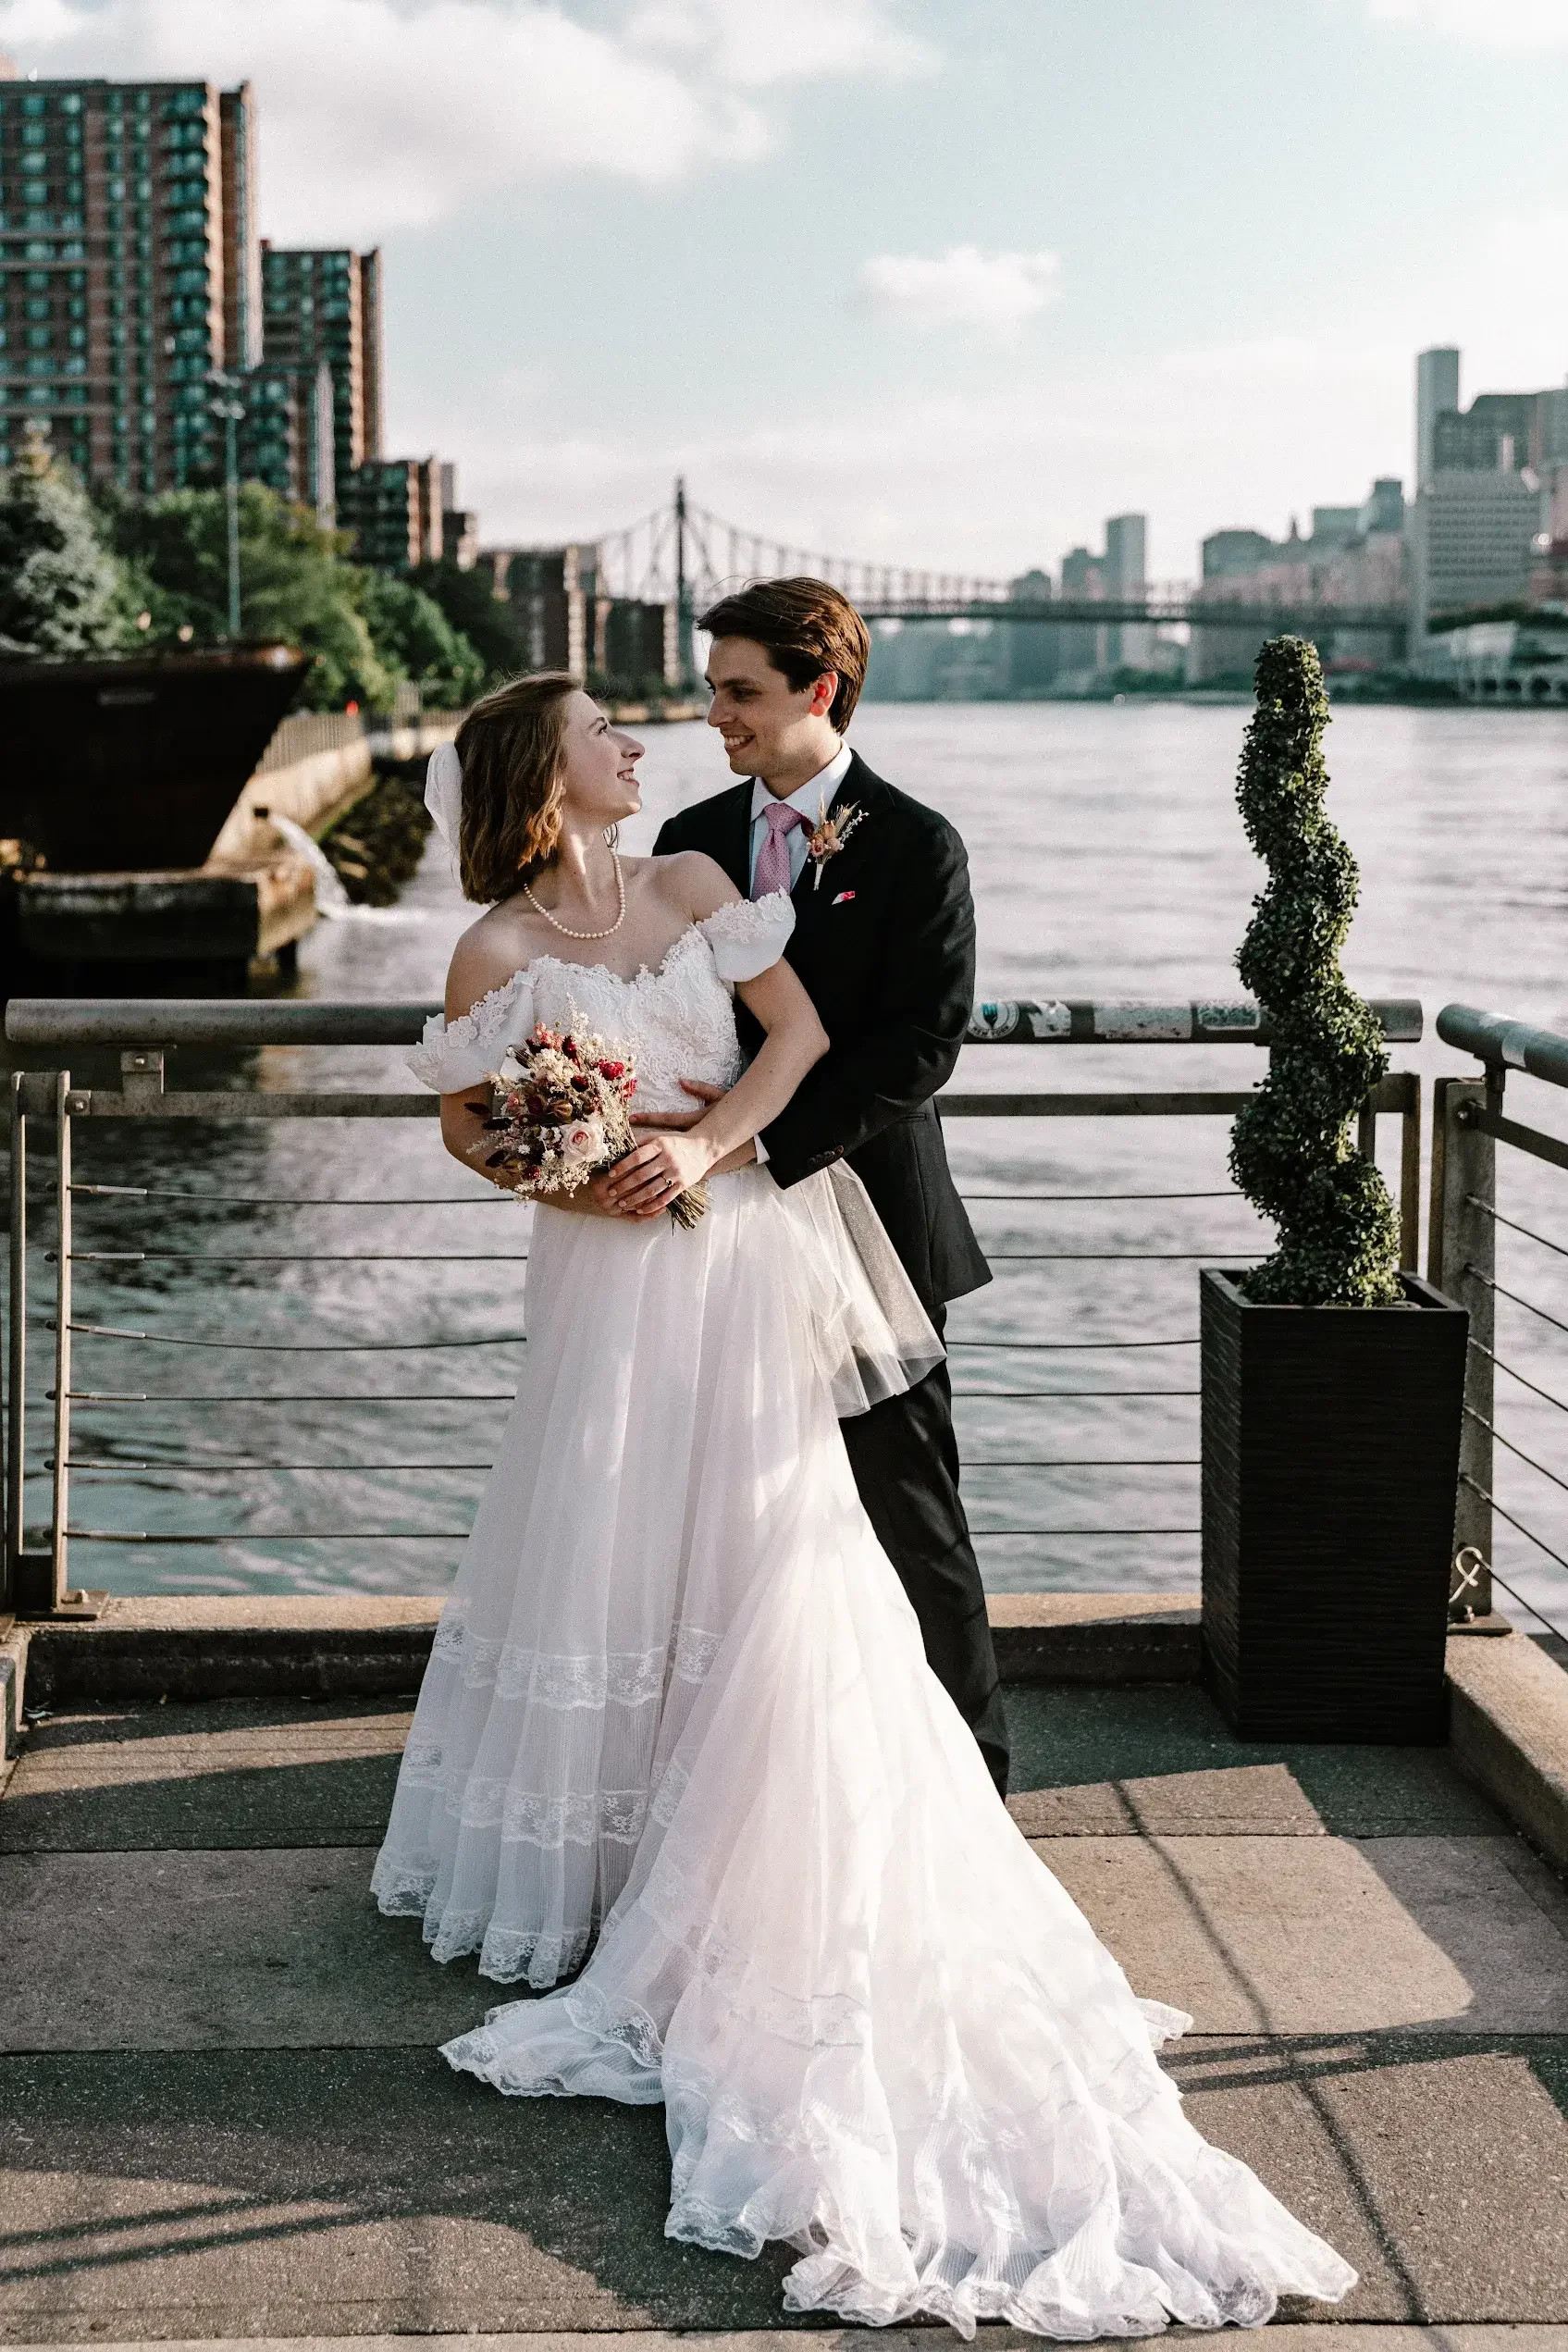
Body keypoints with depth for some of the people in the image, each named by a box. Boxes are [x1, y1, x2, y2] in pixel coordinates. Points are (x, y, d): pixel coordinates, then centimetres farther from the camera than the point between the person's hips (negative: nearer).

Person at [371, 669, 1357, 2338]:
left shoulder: (690, 880, 5)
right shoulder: (497, 952, -2)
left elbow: (800, 1029, 0)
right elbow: (461, 1121, 5)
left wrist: (703, 1146, -12)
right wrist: (574, 1179, -11)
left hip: (745, 1264, 3)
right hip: (611, 1281, -2)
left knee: (766, 1561, 2)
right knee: (606, 1556, 4)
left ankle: (735, 1875, 13)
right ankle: (587, 1857, 19)